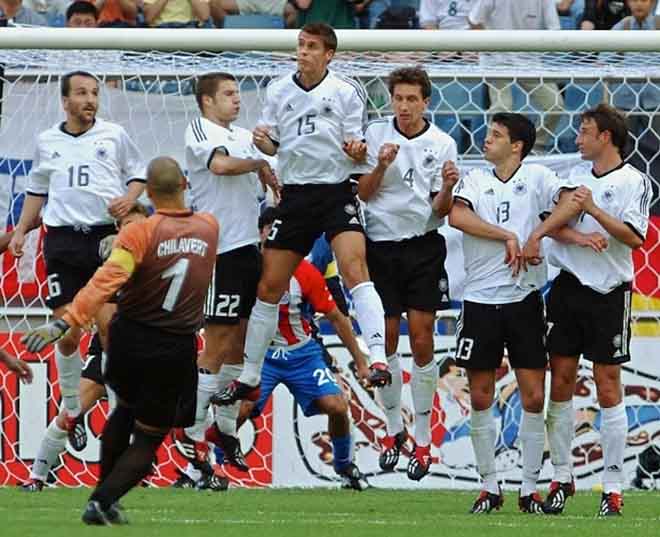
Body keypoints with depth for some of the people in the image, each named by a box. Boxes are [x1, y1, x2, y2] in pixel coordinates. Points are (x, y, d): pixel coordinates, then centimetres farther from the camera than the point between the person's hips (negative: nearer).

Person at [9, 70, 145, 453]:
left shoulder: (114, 135, 5)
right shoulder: (47, 142, 11)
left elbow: (139, 173, 13)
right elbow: (37, 190, 22)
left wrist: (129, 198, -7)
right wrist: (21, 231, 17)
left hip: (105, 238, -2)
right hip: (63, 239, 2)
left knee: (108, 323, -11)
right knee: (67, 332, -1)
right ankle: (72, 410, 15)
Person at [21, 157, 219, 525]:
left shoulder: (140, 233, -14)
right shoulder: (209, 228, -2)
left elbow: (105, 283, -26)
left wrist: (63, 324, -31)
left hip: (130, 340, 0)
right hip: (177, 351, 0)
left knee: (126, 409, 28)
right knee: (149, 439, 10)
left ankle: (104, 495, 29)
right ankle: (103, 502, -8)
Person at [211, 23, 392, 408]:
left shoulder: (347, 92, -2)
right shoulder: (279, 91, 7)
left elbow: (357, 151, 0)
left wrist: (357, 151, -23)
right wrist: (261, 141, -6)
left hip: (337, 192, -4)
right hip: (295, 196, 4)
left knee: (354, 268, -25)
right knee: (270, 286, 6)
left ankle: (378, 361, -33)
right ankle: (249, 379, 17)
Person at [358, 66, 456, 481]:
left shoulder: (442, 144, -1)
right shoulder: (375, 134, 1)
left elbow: (440, 210, 0)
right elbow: (362, 194, 1)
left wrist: (447, 189, -21)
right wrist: (381, 167, -16)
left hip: (423, 248, -1)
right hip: (381, 246, 1)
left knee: (421, 340, -5)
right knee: (386, 340, 2)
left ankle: (424, 441, 1)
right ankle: (393, 428, 18)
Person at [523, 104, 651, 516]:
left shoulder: (634, 182, -5)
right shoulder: (577, 175, 12)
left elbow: (635, 237, -14)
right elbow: (558, 216, 4)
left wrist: (595, 210, -22)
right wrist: (537, 234, -14)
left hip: (609, 292, -5)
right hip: (569, 286, 5)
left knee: (608, 386, -2)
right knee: (561, 381, 4)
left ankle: (613, 486, 2)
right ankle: (562, 478, 13)